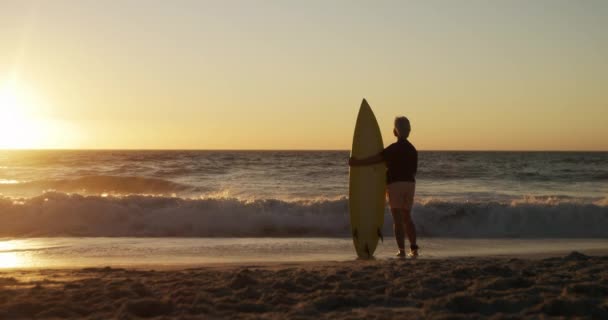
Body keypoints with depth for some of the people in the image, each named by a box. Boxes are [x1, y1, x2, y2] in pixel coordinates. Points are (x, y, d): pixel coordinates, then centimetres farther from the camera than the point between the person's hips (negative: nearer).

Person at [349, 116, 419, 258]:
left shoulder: (394, 148, -10)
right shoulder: (412, 149, 12)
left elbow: (375, 159, -14)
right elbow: (413, 171, 16)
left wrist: (356, 162, -6)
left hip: (395, 184, -6)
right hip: (410, 184, 6)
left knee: (397, 219, -5)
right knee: (407, 218, 15)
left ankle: (402, 250, -10)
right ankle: (414, 249, 8)